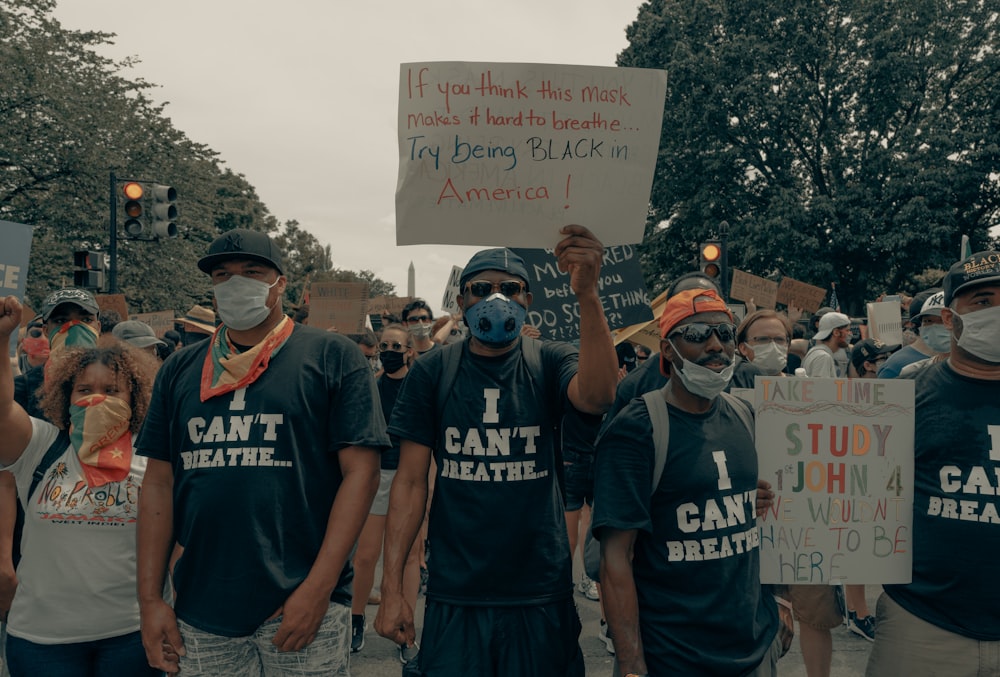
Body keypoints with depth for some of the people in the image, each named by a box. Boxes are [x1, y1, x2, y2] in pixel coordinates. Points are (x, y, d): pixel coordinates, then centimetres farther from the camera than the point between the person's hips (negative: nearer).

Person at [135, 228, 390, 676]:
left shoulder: (332, 357, -4)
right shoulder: (179, 371, 9)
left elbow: (361, 470, -10)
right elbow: (159, 482, 9)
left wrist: (318, 589, -14)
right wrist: (150, 599, 4)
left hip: (302, 606, -3)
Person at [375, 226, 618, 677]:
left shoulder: (550, 363, -3)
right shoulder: (431, 372, -2)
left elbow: (597, 397, -25)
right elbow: (410, 481, -2)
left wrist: (587, 294, -37)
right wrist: (392, 588, -6)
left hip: (541, 593, 0)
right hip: (454, 595, 0)